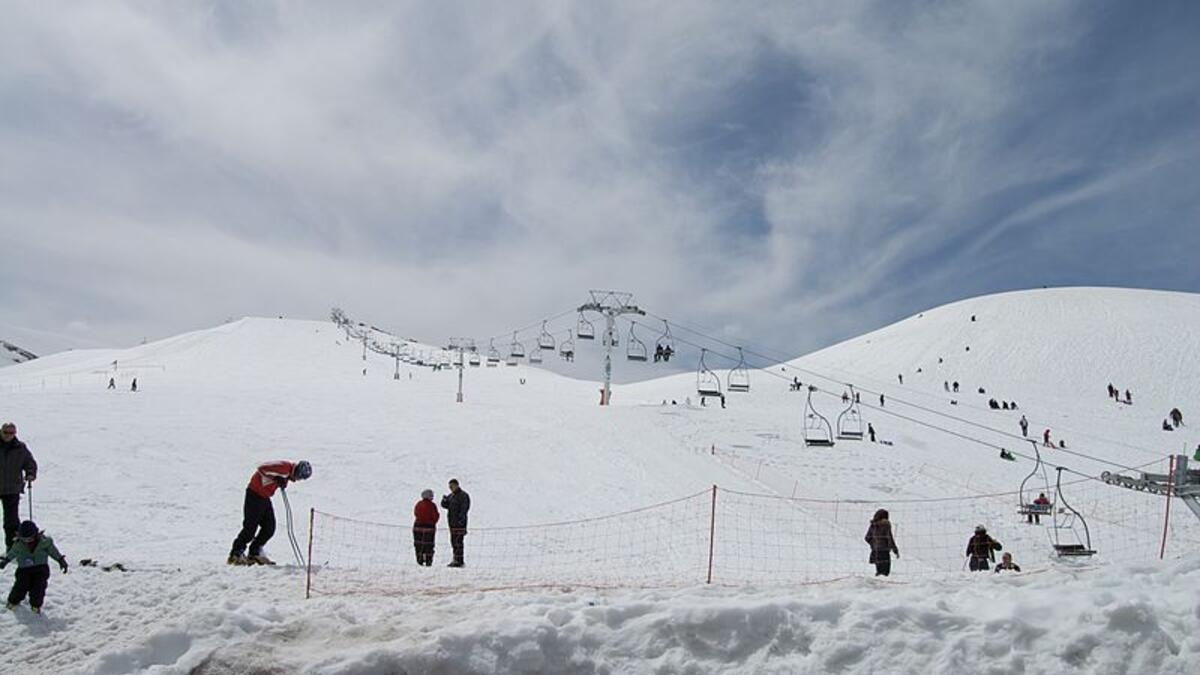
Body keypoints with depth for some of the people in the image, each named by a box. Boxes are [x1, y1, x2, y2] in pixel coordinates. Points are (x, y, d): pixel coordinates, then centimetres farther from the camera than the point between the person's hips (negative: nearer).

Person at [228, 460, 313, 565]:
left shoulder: (288, 472, 5)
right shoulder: (284, 467, -24)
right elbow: (261, 468, -30)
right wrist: (276, 478, -33)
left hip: (264, 497, 9)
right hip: (255, 494, -9)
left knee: (269, 528, 6)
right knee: (250, 527, -6)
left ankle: (255, 553, 16)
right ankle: (236, 554, 4)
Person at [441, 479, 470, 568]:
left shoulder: (463, 495, -9)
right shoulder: (451, 496, 17)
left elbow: (464, 508, -15)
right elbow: (445, 505, 13)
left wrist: (460, 519, -23)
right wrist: (444, 500, -8)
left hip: (459, 522, -9)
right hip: (452, 522, 9)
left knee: (458, 541, -11)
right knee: (454, 541, 12)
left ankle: (458, 561, -10)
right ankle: (456, 559, 19)